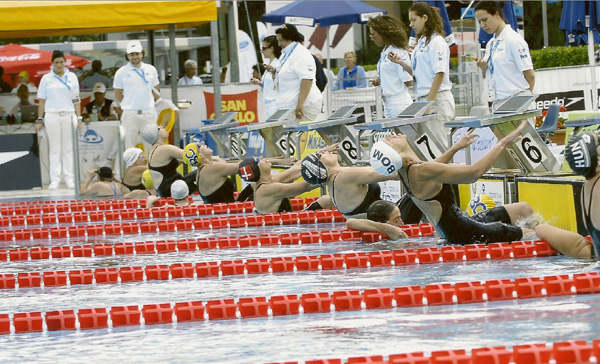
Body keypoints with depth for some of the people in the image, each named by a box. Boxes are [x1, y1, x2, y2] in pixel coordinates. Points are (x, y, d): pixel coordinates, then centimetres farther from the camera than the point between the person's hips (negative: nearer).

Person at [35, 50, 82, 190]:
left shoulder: (72, 77, 9)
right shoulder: (47, 78, 5)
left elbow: (76, 99, 10)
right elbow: (42, 101, 6)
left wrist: (79, 118, 4)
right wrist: (40, 120, 1)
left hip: (68, 115, 1)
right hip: (52, 115, -1)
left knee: (68, 148, 2)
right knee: (54, 148, 0)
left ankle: (69, 178, 5)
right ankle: (55, 179, 0)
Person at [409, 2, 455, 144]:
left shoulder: (437, 42, -9)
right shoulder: (421, 42, 17)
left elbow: (439, 74, -15)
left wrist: (428, 102, -19)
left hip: (437, 99, -9)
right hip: (423, 98, 9)